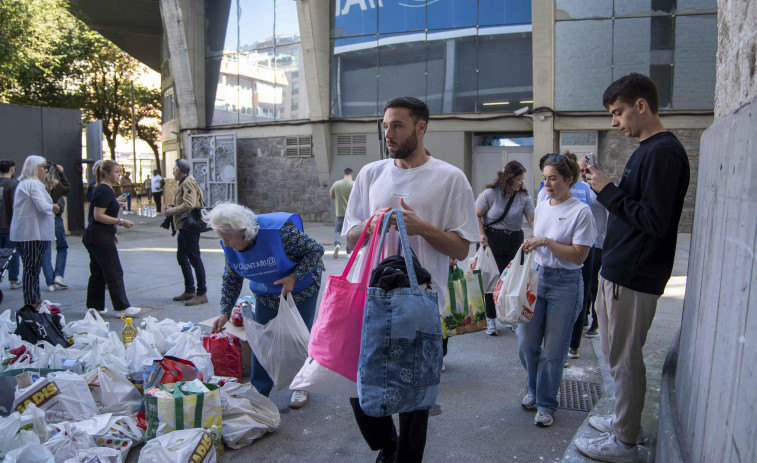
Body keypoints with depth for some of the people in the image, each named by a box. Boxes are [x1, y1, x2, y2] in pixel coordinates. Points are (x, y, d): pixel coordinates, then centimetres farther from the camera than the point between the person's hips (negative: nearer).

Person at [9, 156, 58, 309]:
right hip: (34, 233, -10)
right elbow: (42, 206, -22)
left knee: (31, 267, 14)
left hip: (22, 233, 10)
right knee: (32, 268, -6)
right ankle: (32, 304, -3)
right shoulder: (34, 184, -13)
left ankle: (34, 300, 21)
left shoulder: (22, 183, 19)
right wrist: (53, 206, -4)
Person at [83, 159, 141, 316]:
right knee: (114, 272, -7)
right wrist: (120, 222, -20)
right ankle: (122, 307, -5)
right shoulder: (104, 191, -15)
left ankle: (94, 306, 20)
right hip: (100, 237, -10)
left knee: (98, 272, 14)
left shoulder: (105, 189, 16)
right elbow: (98, 216, -21)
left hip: (94, 237, 10)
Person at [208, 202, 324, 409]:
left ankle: (301, 387, 25)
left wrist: (294, 277, -33)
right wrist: (225, 311, -8)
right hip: (266, 295, 5)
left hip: (301, 290, -4)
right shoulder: (229, 246, -15)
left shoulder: (279, 231, -34)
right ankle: (258, 393, 18)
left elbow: (315, 250, -24)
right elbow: (232, 279, 0)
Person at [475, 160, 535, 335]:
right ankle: (490, 318, 12)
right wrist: (482, 235, -12)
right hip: (493, 240, -3)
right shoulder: (491, 193, -7)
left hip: (514, 241, 3)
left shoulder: (524, 197, 1)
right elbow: (477, 216, -2)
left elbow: (532, 219, -5)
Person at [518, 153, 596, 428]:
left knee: (553, 350, 3)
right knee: (526, 342, 6)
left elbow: (579, 255, -16)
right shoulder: (541, 207, 8)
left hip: (566, 284, -5)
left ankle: (546, 404, 21)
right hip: (538, 278, 6)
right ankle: (535, 389, 32)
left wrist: (545, 241, -20)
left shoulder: (580, 212, -12)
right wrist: (530, 246, 4)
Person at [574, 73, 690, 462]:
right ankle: (626, 421, 34)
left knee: (625, 358, 0)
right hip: (618, 272, 10)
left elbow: (655, 220, -22)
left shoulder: (664, 152, -16)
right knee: (617, 353, 19)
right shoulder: (646, 149, 15)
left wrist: (608, 191, -16)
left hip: (634, 277, -10)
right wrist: (605, 188, 8)